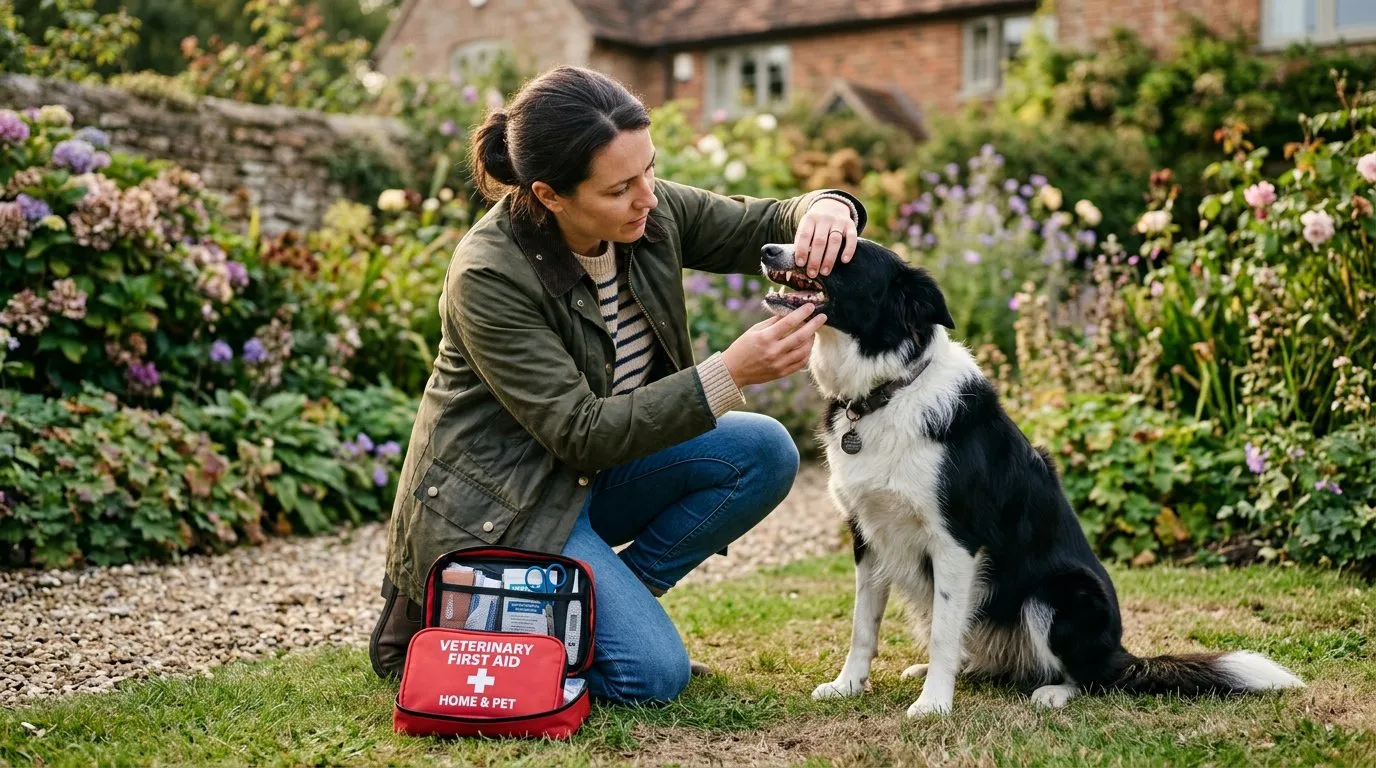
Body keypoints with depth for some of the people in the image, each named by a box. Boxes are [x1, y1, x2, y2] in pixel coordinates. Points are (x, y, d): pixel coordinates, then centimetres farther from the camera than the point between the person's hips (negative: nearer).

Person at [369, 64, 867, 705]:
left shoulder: (651, 212, -9)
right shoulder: (488, 274, -27)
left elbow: (764, 226, 0)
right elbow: (581, 433, -28)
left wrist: (823, 208, -25)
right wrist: (729, 375, -36)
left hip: (593, 475, 7)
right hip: (498, 504, -7)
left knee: (764, 452, -13)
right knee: (652, 675, -18)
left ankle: (616, 598, 2)